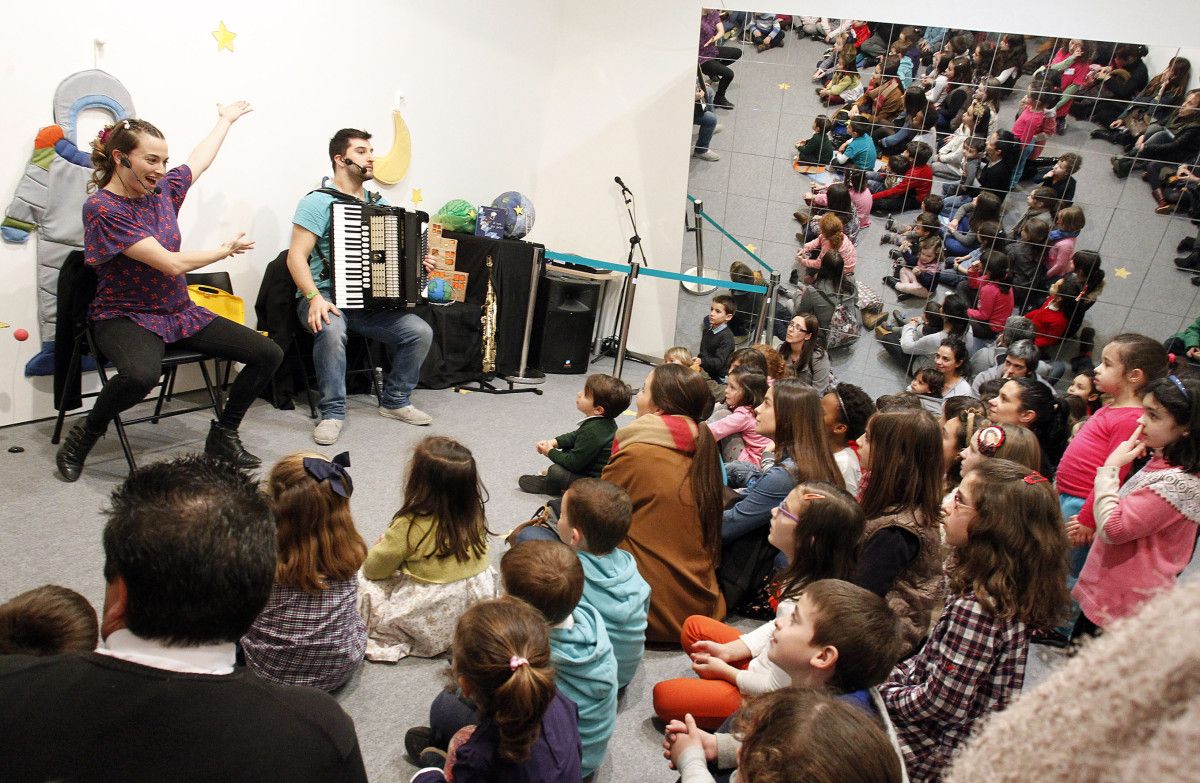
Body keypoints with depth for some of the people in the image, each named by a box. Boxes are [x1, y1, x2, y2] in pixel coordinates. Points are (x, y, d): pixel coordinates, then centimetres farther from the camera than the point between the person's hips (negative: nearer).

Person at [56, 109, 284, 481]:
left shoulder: (162, 189, 6)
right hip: (126, 317, -7)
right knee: (141, 374, -41)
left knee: (268, 354, -11)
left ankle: (223, 434, 6)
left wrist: (226, 119, 41)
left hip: (180, 313, 7)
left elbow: (201, 159, 27)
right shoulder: (102, 208, -14)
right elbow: (172, 263, -21)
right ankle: (84, 436, -8)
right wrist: (225, 250, -6)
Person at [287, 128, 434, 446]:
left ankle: (395, 400, 6)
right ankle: (332, 412, -20)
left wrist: (419, 264, 2)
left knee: (421, 332, -14)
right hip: (325, 299, -5)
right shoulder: (318, 202, -6)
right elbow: (296, 257, -13)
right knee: (332, 330, -38)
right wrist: (315, 298, -28)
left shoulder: (379, 203, 14)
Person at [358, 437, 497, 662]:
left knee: (363, 582, 9)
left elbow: (375, 568, -8)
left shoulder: (410, 525, -23)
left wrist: (382, 545, 15)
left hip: (433, 623, -6)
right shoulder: (475, 514, -9)